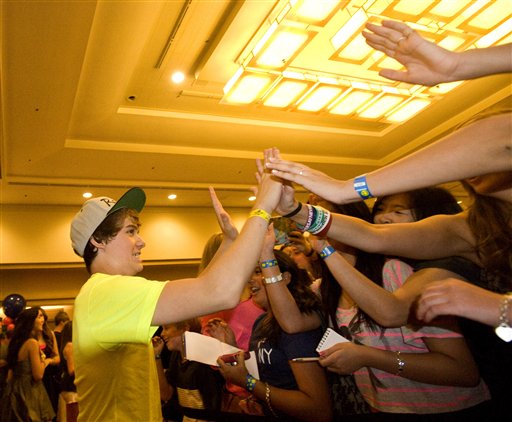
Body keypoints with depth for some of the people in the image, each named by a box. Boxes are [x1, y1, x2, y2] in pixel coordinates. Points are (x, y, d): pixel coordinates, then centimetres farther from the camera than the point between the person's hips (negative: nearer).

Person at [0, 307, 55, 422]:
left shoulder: (17, 341, 8)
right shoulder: (32, 343, -18)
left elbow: (11, 371, 15)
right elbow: (38, 375, -19)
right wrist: (45, 361, -3)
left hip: (16, 390, 9)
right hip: (28, 392, -9)